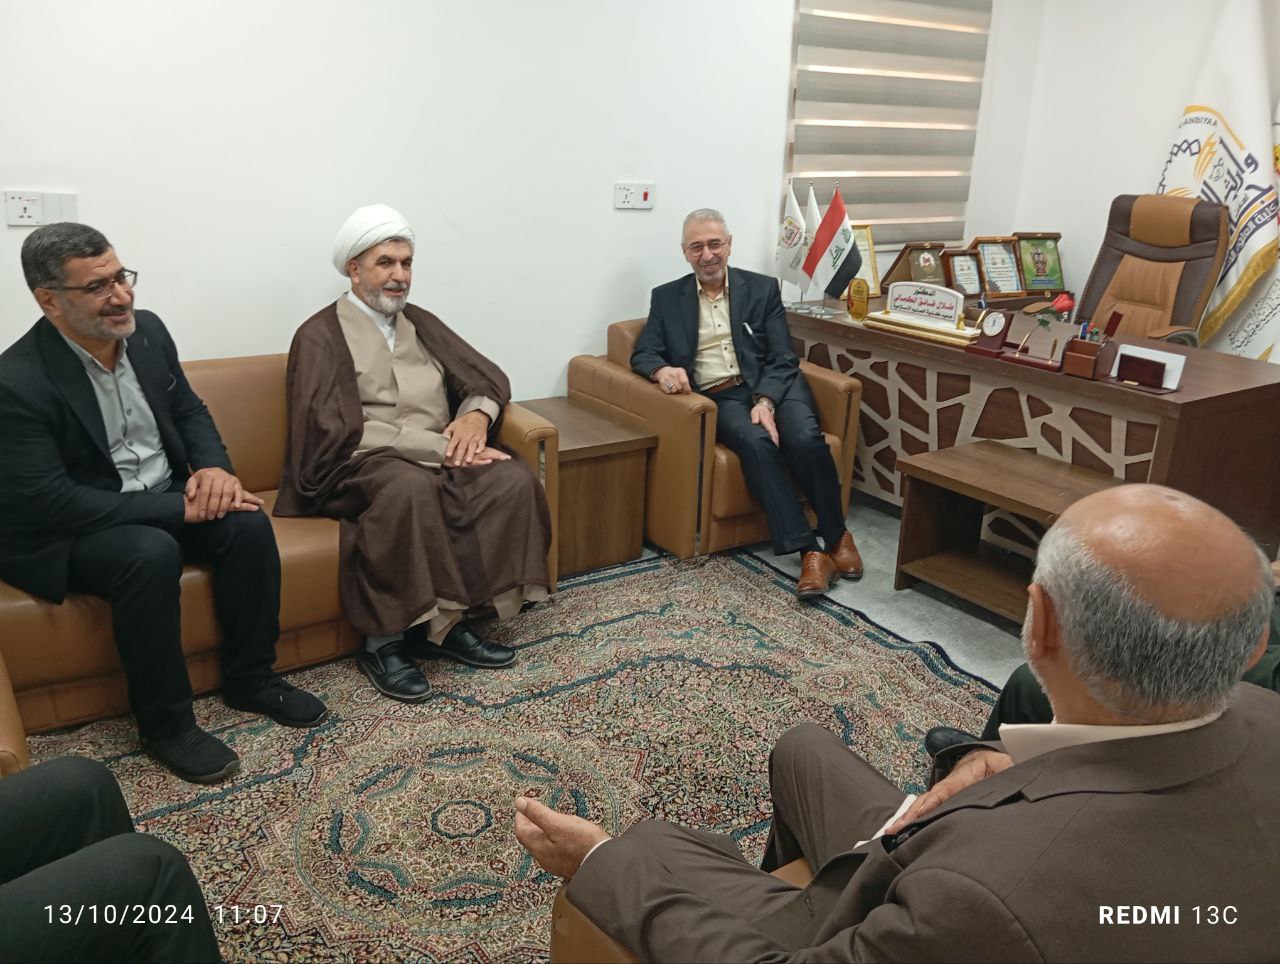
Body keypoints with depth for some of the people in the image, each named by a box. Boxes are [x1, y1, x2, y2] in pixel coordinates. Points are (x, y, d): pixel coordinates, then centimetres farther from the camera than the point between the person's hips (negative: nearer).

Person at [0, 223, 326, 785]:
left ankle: (250, 678, 1)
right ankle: (165, 723, -14)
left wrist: (214, 467, -12)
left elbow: (189, 410, 10)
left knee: (247, 524, -18)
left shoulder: (146, 329, -2)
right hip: (66, 533, -6)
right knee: (152, 554, -34)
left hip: (165, 499, 6)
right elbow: (49, 502, -25)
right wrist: (179, 508, -27)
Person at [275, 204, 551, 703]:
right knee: (411, 486, -38)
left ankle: (450, 620, -14)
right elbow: (340, 432, -13)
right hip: (359, 468, -6)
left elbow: (487, 376, 16)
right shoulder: (321, 335, -1)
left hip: (441, 456, 6)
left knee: (514, 480, -22)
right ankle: (384, 640, -25)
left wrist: (476, 413, -9)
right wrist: (442, 447, -19)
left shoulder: (421, 322, 18)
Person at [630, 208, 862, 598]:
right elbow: (642, 354, 7)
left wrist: (766, 402, -17)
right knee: (756, 443, -33)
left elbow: (783, 358, 3)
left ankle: (837, 536, -9)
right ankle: (809, 552, -31)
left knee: (806, 439, -30)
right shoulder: (667, 298, 15)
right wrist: (662, 369, -18)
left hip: (772, 387, 1)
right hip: (720, 398, 0)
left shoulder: (762, 289, 11)